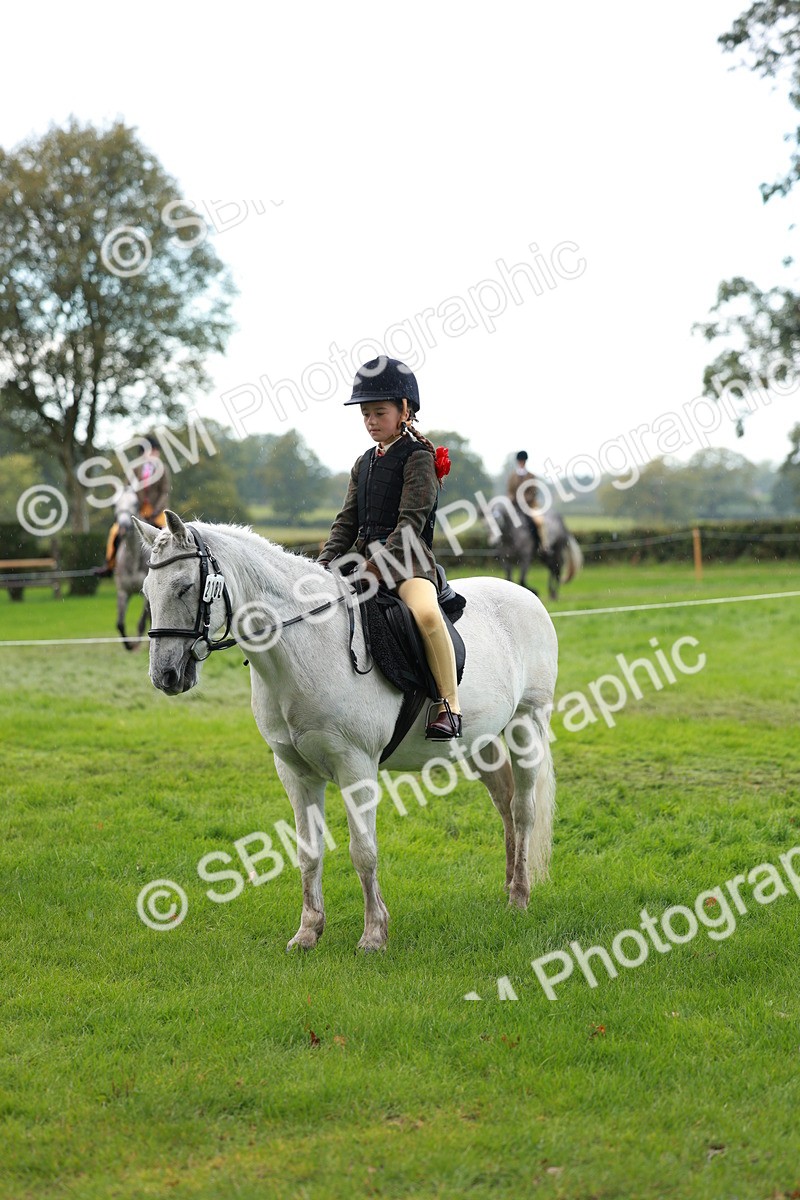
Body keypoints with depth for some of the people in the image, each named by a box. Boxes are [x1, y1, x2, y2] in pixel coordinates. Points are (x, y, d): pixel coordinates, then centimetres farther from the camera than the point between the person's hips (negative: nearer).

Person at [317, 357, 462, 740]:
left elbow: (411, 523, -13)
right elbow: (347, 521, 16)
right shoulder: (364, 463, 18)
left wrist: (377, 566, -23)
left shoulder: (418, 458, -4)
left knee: (425, 612, -36)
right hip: (364, 555, 8)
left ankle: (450, 705, -28)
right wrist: (324, 564, -1)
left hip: (408, 557, -8)